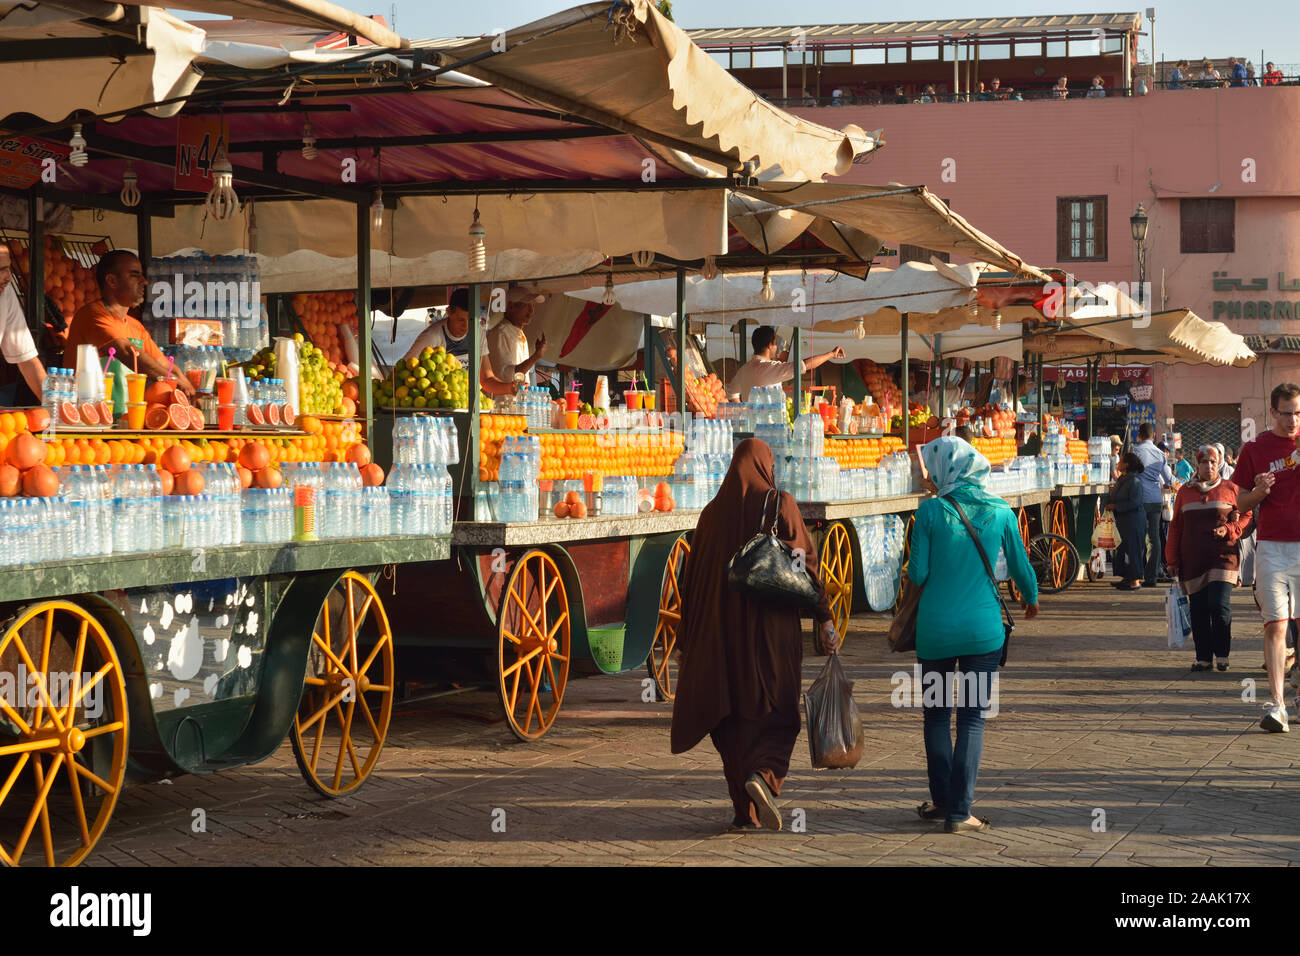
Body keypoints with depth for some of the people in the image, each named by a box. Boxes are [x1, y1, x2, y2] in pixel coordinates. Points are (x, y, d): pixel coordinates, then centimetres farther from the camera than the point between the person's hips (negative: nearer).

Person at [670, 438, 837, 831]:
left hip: (721, 628, 3)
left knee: (733, 717, 11)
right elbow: (805, 563, -9)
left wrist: (688, 640, 15)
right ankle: (763, 775, -22)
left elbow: (693, 577, 9)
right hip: (772, 626, -3)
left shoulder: (712, 512, 7)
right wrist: (824, 619, -4)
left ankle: (745, 812, 11)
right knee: (776, 713, 6)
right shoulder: (779, 504, -3)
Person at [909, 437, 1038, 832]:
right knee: (972, 717, 5)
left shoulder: (931, 511, -7)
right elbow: (1021, 566, 8)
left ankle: (941, 800, 19)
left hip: (935, 627, -1)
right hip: (983, 629, 1)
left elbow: (917, 574, -8)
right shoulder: (1000, 512, -1)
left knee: (936, 714, 15)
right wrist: (1031, 599, 29)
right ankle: (959, 812, 1)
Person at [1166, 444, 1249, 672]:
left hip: (1222, 558, -3)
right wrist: (1172, 559, 12)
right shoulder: (1185, 491, 13)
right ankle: (1203, 657, 11)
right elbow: (1175, 527, 15)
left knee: (1220, 605, -13)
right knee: (1198, 610, 2)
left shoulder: (1230, 489, 6)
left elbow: (1246, 517, 9)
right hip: (1193, 561, 3)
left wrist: (1229, 530, -10)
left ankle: (1222, 654, 3)